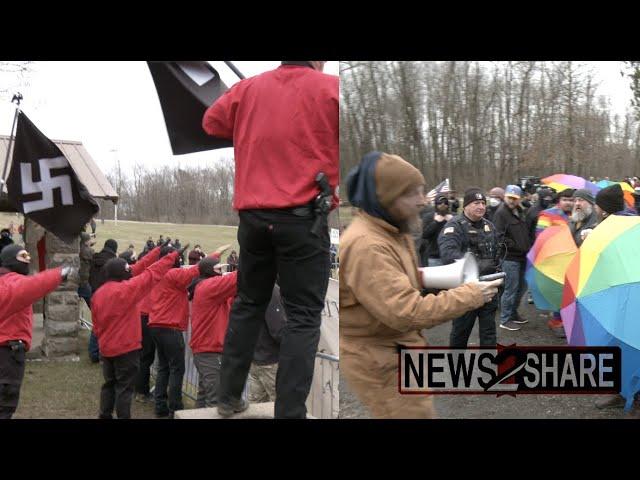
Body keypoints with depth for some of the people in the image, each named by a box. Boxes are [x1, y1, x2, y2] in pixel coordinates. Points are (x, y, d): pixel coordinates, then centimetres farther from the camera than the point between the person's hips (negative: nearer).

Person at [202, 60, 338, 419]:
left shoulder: (248, 88, 9)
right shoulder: (330, 88, -4)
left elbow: (211, 122, 22)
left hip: (254, 217, 5)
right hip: (303, 217, -5)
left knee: (249, 305, 19)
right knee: (304, 317, 0)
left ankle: (229, 397, 25)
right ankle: (289, 412, -4)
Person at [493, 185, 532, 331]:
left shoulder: (520, 212, 14)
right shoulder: (501, 213, -13)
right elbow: (500, 237, -20)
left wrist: (528, 246, 13)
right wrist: (516, 246, -17)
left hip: (521, 256, 9)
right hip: (509, 257, -9)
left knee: (521, 287, 16)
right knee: (511, 289, -5)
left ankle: (513, 313, 31)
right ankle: (505, 320, 4)